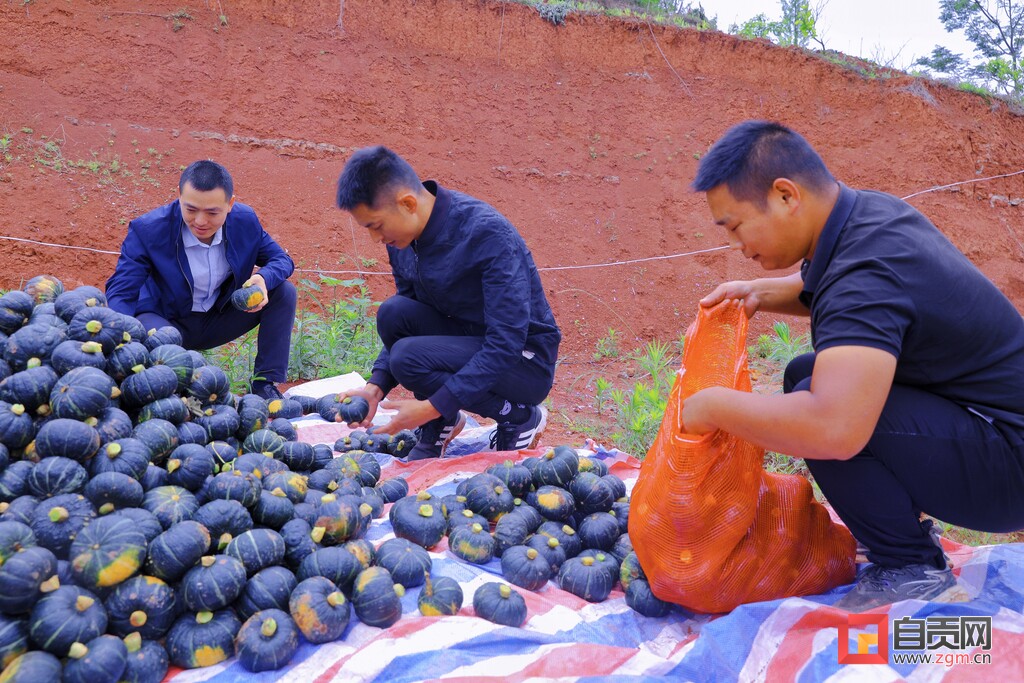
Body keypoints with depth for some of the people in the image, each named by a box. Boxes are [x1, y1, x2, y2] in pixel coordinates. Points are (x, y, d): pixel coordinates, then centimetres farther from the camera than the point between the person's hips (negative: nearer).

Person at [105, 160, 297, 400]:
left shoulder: (245, 221, -14)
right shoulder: (148, 230, -23)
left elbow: (282, 260, -2)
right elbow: (120, 293, -23)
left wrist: (264, 279, -29)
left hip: (219, 320, 4)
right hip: (166, 322, -4)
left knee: (284, 292, -14)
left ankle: (265, 384, -8)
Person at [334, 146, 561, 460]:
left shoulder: (488, 234, -27)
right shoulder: (402, 236, -4)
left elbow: (507, 342, -29)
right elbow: (402, 321, 6)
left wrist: (433, 406, -29)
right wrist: (376, 386, -11)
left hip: (526, 362, -6)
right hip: (468, 341, 7)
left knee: (409, 357, -28)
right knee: (393, 313, -19)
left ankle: (522, 417, -6)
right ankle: (439, 426, -1)